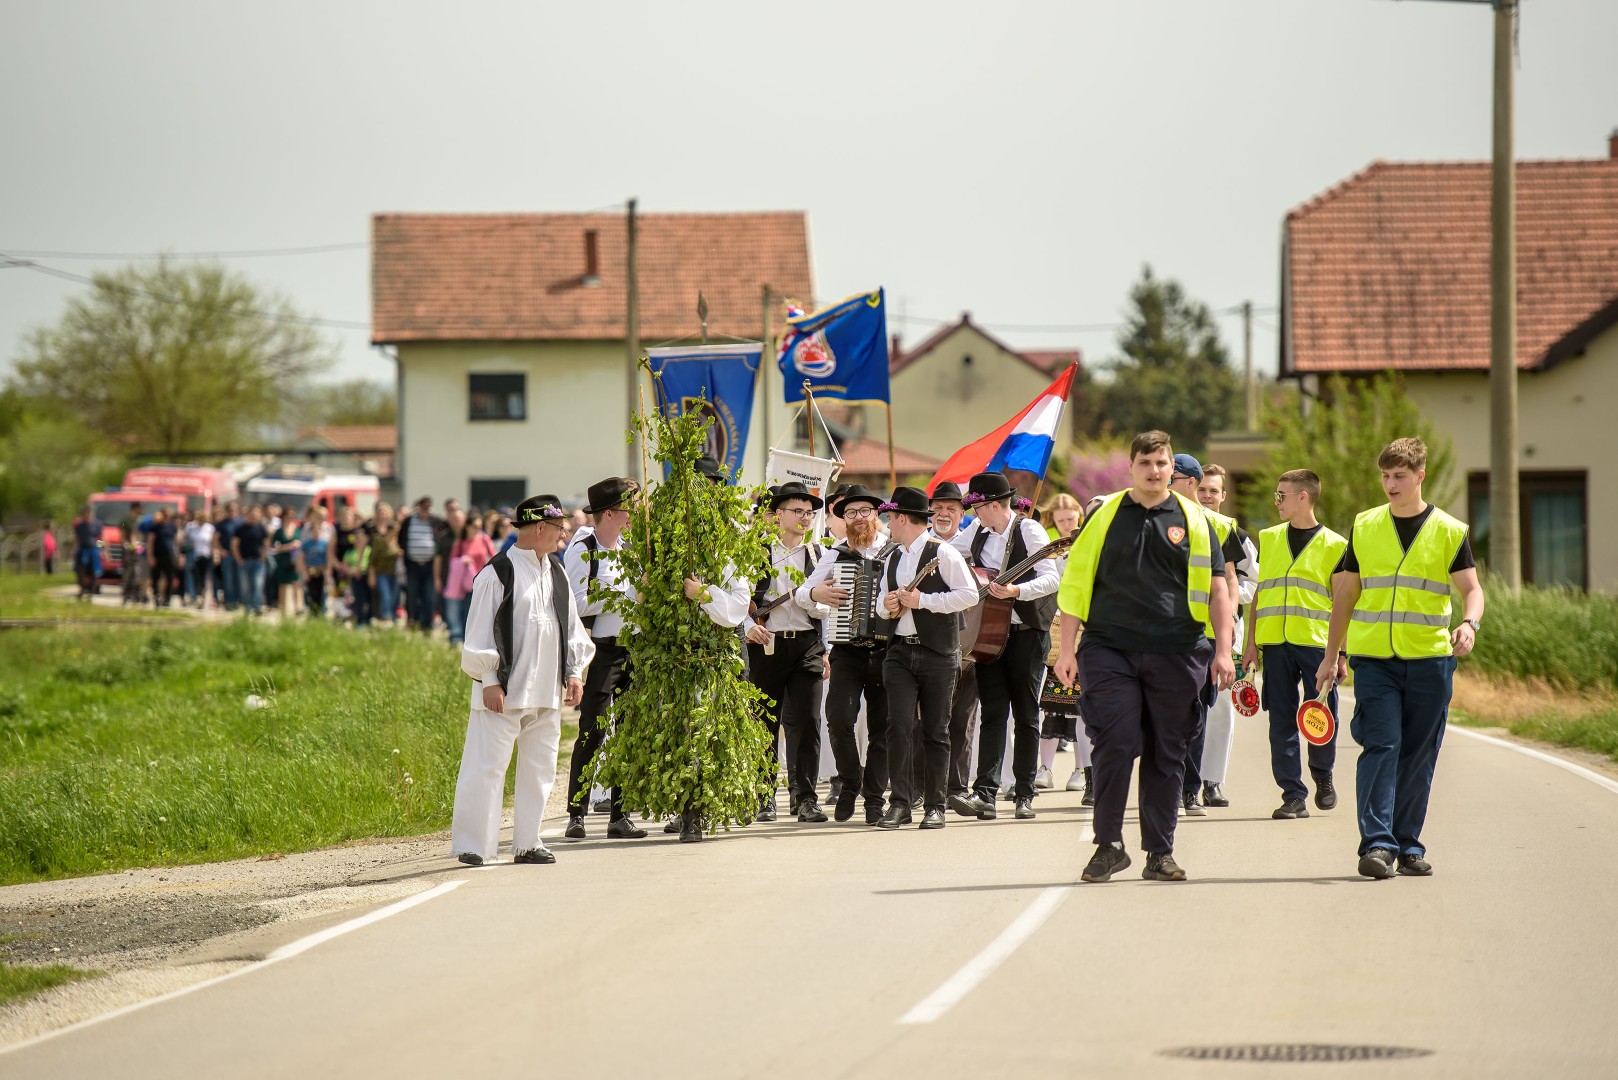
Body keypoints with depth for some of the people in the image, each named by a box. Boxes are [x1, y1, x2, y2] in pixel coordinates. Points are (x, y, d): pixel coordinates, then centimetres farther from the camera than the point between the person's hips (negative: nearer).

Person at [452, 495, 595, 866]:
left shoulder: (555, 574, 13)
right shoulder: (498, 573, -9)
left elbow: (572, 627, 20)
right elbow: (480, 630, -9)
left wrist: (574, 672, 11)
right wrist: (489, 680, -13)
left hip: (546, 693, 7)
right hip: (504, 691, -7)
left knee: (539, 768, 9)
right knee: (487, 766, -8)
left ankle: (527, 842, 18)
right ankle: (471, 845, -4)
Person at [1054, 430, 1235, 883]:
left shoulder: (1192, 520, 10)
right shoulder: (1105, 517, 8)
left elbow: (1217, 588, 10)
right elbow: (1075, 585, 9)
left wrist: (1222, 650, 1)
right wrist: (1067, 650, 3)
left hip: (1176, 654, 1)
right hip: (1110, 652, -1)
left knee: (1167, 755, 4)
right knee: (1115, 745, -9)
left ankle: (1160, 853, 12)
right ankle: (1108, 845, 1)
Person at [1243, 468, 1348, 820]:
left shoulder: (1334, 545, 3)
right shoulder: (1268, 539, 14)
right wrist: (1250, 643, 10)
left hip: (1317, 644, -3)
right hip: (1275, 644, 3)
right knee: (1282, 722, -1)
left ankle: (1322, 776, 25)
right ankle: (1293, 796, 3)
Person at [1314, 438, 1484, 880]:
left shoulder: (1449, 532, 5)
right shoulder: (1364, 527, 9)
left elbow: (1471, 589, -1)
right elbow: (1346, 592, 14)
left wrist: (1470, 623, -24)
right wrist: (1331, 656, 12)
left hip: (1429, 660, 0)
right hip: (1373, 659, 0)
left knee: (1418, 756, 4)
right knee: (1380, 745, -12)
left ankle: (1408, 846, 13)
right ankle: (1377, 843, -17)